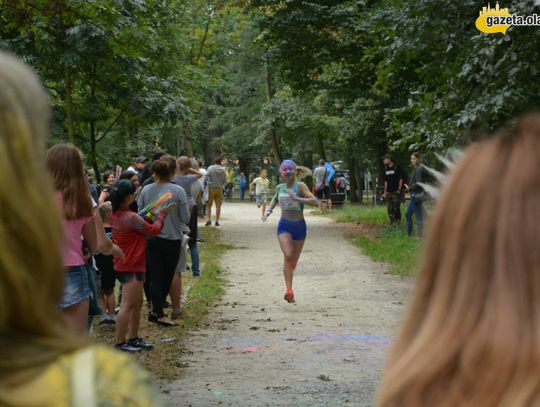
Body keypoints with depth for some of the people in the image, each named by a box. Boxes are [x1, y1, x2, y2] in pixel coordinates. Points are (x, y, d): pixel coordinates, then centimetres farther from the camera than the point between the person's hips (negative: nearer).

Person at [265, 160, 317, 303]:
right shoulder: (280, 187, 2)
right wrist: (269, 209, 18)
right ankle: (289, 290, -21)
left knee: (294, 260, 12)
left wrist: (296, 198, -32)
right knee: (287, 255, -21)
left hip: (299, 226, -1)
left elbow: (314, 201, -24)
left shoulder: (300, 186, -11)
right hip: (284, 226, 1)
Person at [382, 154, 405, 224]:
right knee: (390, 209, 4)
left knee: (396, 208, -7)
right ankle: (392, 222, 10)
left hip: (396, 192, -6)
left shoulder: (397, 167, -6)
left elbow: (401, 179, -5)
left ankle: (398, 222, 1)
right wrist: (385, 192, 14)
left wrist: (399, 189, -10)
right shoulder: (386, 169, 13)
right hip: (389, 192, 6)